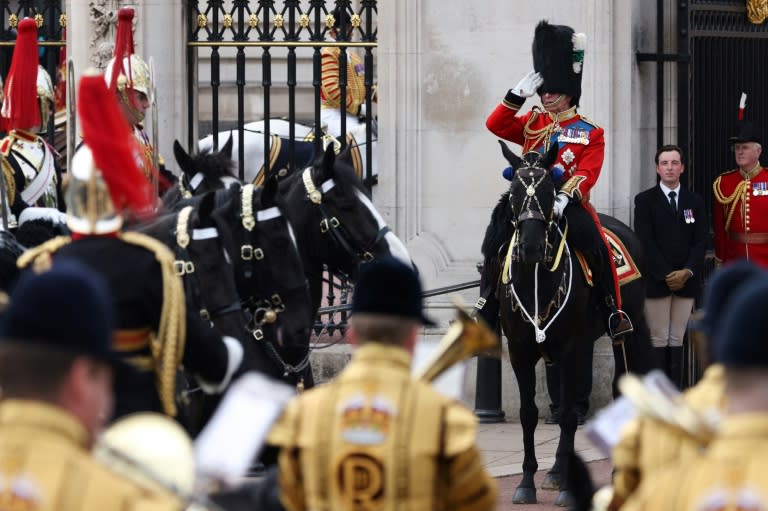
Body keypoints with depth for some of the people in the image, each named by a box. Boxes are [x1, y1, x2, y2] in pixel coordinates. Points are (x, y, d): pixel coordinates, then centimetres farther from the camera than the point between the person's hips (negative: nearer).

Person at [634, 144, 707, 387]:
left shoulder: (695, 202, 12)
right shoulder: (644, 200, 2)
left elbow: (700, 241, 6)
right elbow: (646, 242, -6)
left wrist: (688, 271, -9)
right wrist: (666, 275, -13)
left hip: (686, 281, 3)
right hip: (656, 282, -3)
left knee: (678, 340, 3)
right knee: (659, 340, -4)